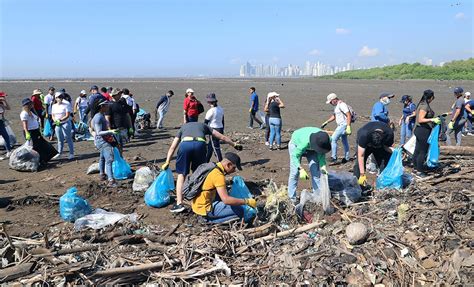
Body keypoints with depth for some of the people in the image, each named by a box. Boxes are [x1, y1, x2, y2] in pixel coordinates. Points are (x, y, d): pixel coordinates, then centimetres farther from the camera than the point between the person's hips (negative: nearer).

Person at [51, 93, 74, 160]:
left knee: (68, 139, -2)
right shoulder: (54, 106, 11)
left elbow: (67, 116, -14)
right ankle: (59, 153, 24)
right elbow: (53, 115, 12)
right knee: (60, 139, 13)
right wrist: (55, 120, -9)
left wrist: (60, 120, -25)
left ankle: (71, 153, 4)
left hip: (66, 123, -5)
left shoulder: (66, 105, -8)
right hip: (57, 124, 5)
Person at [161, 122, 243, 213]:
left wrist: (167, 162, 25)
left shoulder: (183, 127, 38)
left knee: (181, 174, 12)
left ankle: (179, 204, 5)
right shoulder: (204, 126, 39)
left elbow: (172, 147, 28)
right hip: (200, 144, 1)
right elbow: (222, 137, 40)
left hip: (185, 144, 0)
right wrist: (234, 144, 52)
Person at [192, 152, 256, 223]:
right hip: (204, 209, -10)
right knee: (240, 210, -11)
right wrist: (247, 201, -20)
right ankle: (210, 220, -5)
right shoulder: (218, 175, -22)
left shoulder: (213, 168, 7)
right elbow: (226, 200, -28)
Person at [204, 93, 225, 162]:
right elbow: (222, 120, 12)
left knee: (216, 148, 0)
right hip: (220, 129, 8)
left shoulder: (211, 111, -17)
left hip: (213, 130, -8)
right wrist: (222, 130, 21)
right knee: (210, 146, 20)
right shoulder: (220, 109, 5)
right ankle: (206, 161, 30)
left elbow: (205, 122, -11)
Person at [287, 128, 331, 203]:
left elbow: (321, 153, -15)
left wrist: (323, 165, -29)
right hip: (296, 145, -5)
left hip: (310, 147, 5)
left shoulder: (325, 140, -30)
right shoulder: (305, 141, -46)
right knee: (295, 172, -10)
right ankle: (292, 198, -2)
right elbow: (295, 155, -37)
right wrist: (301, 169, -46)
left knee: (315, 171, -3)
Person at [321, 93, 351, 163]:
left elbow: (349, 115, -22)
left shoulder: (342, 105, -16)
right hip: (340, 125, 10)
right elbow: (334, 116, 28)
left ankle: (334, 157, -10)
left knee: (333, 139, -13)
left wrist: (348, 127, -26)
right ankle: (347, 158, 25)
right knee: (344, 141, 16)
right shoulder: (336, 106, 15)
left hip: (343, 125, -10)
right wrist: (326, 122, 24)